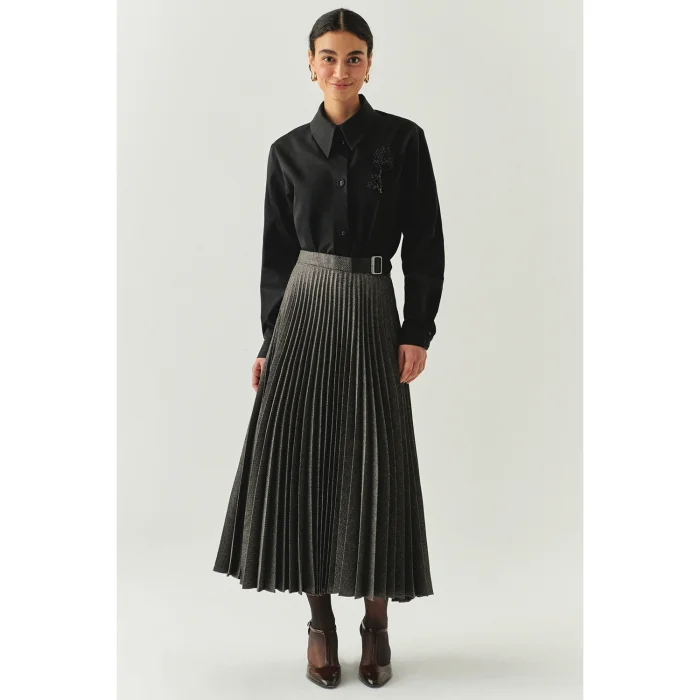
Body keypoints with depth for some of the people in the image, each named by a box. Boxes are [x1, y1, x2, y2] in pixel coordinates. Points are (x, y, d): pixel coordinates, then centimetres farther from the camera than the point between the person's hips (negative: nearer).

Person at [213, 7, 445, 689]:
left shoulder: (403, 139, 2)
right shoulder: (289, 150, 7)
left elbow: (424, 244, 0)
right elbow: (276, 253, 9)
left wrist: (418, 332, -7)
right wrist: (268, 342, 7)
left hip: (373, 313, -1)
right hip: (302, 310, 2)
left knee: (375, 466, -1)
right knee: (300, 458, -1)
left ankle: (376, 624, 15)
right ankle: (320, 622, 15)